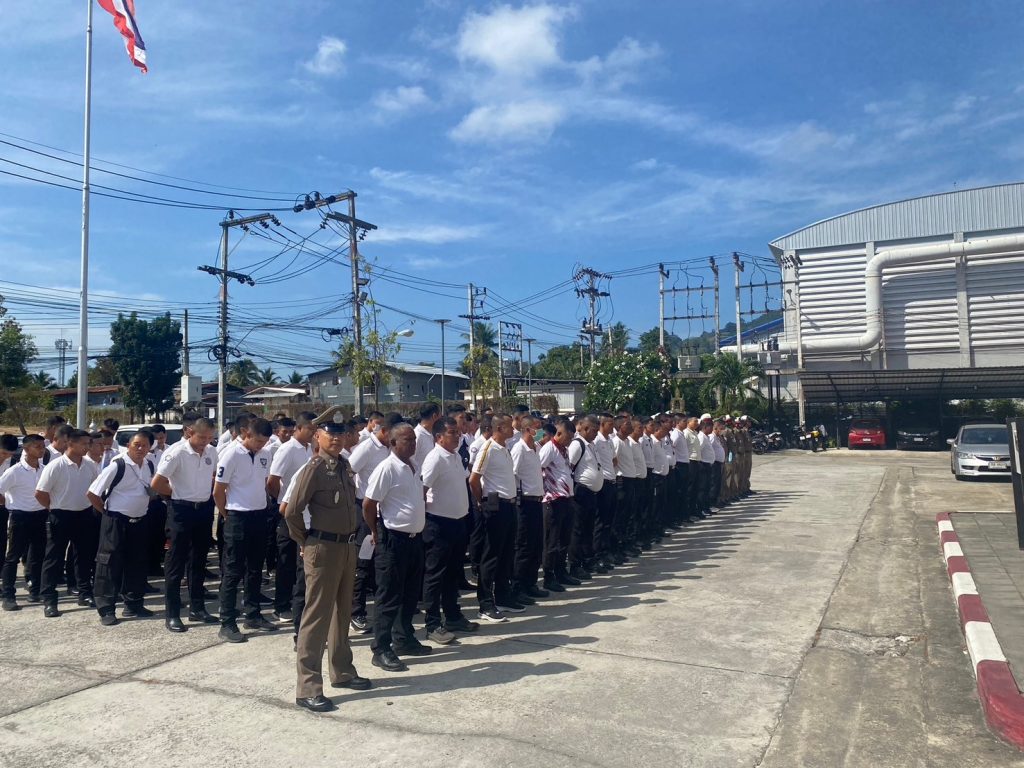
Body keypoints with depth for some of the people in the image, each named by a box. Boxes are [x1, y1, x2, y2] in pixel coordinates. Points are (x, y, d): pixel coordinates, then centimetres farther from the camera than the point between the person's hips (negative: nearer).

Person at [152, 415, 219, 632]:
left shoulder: (212, 452, 2)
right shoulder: (176, 453, -16)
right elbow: (157, 483, -17)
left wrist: (208, 494, 7)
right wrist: (178, 493, -3)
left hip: (204, 509, 6)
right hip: (182, 510, -6)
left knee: (199, 561, 15)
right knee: (176, 563, 2)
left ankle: (197, 608, 26)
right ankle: (172, 615, 10)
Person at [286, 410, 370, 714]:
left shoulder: (345, 467, 9)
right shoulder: (313, 468, -14)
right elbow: (292, 512, -15)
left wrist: (351, 540, 14)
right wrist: (306, 543, -5)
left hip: (347, 546, 8)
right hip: (323, 549, -8)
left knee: (342, 612, 18)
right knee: (317, 616, -2)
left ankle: (342, 672, 33)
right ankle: (307, 688, 7)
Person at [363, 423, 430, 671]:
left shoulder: (413, 467, 10)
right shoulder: (386, 468, -16)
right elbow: (368, 504, -15)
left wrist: (419, 528, 15)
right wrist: (376, 533, -4)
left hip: (414, 537, 8)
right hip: (393, 540, -8)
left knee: (411, 593, 18)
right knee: (390, 596, 0)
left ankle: (404, 639, 33)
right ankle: (381, 650, 10)